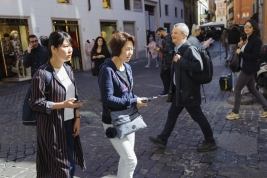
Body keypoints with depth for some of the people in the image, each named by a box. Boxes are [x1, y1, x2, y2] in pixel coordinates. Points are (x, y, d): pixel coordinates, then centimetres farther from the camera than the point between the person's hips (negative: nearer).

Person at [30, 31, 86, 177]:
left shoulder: (68, 69, 5)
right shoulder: (42, 73, -17)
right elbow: (36, 103, -16)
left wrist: (77, 118, 6)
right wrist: (63, 104, -24)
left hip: (69, 124, 7)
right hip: (52, 127, -6)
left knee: (70, 165, 17)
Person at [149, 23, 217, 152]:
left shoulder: (189, 49, -19)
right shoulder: (178, 49, 9)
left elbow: (199, 66, -30)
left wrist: (180, 60, -25)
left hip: (188, 91, -9)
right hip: (179, 90, 9)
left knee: (198, 116, 4)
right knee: (172, 114, 16)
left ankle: (210, 142, 23)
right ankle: (162, 139, 29)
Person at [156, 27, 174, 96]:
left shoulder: (167, 38, -17)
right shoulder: (168, 37, 15)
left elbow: (167, 49, -26)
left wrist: (160, 49, -12)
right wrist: (161, 49, 7)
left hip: (167, 60, -10)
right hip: (169, 59, 10)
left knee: (163, 74, -5)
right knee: (168, 75, 14)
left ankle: (166, 91, 0)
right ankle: (168, 89, 22)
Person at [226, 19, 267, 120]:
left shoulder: (256, 40, -16)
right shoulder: (246, 39, 11)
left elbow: (255, 56, -22)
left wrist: (240, 53, -20)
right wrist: (240, 47, -3)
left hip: (249, 69, -10)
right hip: (246, 67, 10)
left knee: (237, 89, -2)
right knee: (252, 89, 17)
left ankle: (235, 113, 12)